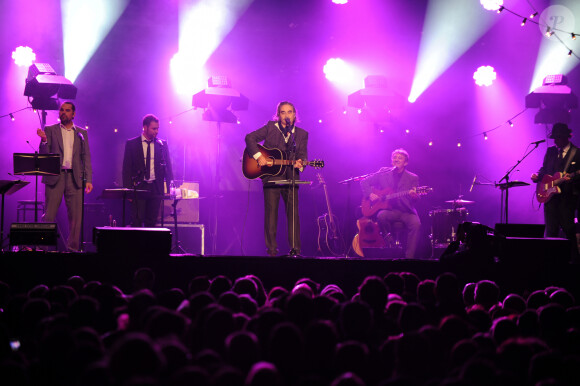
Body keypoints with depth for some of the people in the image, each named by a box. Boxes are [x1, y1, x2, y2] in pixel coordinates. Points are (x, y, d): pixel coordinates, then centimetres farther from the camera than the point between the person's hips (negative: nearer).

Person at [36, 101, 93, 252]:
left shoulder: (82, 133, 14)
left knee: (76, 216, -2)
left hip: (74, 177, 1)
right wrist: (44, 140, -16)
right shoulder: (50, 130, 10)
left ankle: (73, 248, 6)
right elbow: (43, 154, 4)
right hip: (54, 177, -1)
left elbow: (86, 157, 11)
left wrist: (88, 180, 1)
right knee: (49, 215, -4)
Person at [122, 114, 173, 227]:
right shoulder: (131, 144, 3)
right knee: (137, 222, -6)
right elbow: (127, 168, 2)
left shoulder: (162, 145, 9)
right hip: (138, 187, -2)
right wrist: (128, 189, -6)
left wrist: (170, 187, -1)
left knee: (152, 222, 2)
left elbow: (168, 167, 10)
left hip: (156, 188, 2)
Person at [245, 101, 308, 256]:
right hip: (271, 175, -1)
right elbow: (250, 138, -1)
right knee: (271, 212, -3)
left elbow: (302, 155, 2)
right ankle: (271, 248, 3)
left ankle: (295, 248, 1)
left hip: (290, 177, 2)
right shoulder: (270, 127, 4)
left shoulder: (302, 134, 9)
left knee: (293, 212, -3)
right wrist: (259, 156, -13)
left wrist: (299, 163, -22)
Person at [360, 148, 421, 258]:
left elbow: (416, 198, -2)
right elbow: (364, 182, 13)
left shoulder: (413, 178, 7)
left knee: (416, 224, -31)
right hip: (389, 210, 1)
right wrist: (370, 194, -5)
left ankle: (409, 257, -26)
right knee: (381, 216, -34)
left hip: (406, 211, -1)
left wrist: (414, 195, -27)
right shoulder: (384, 173, 10)